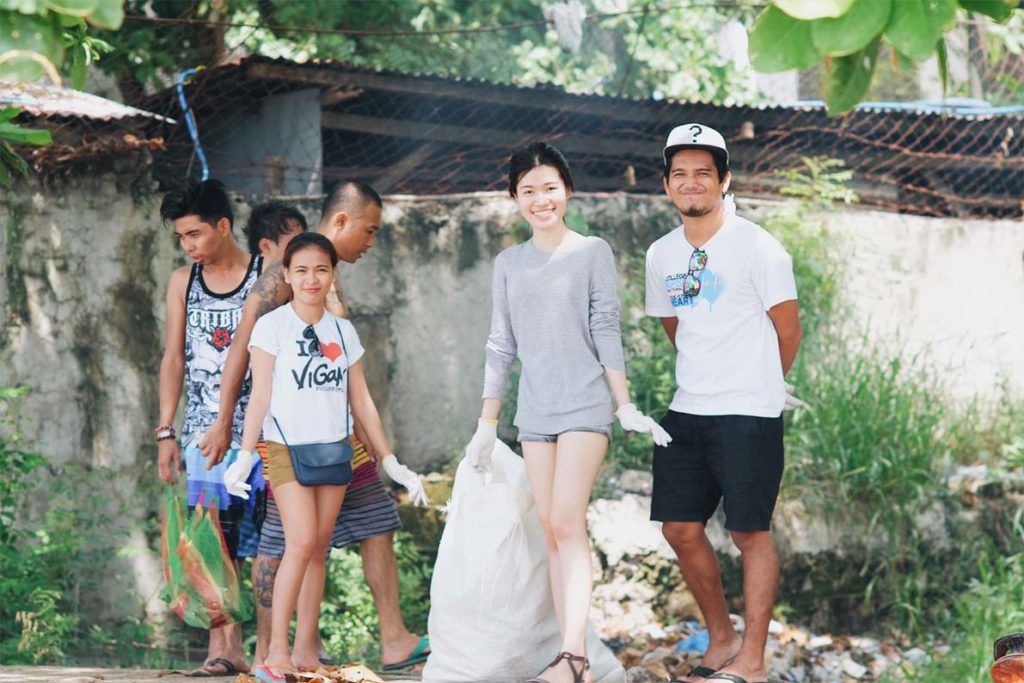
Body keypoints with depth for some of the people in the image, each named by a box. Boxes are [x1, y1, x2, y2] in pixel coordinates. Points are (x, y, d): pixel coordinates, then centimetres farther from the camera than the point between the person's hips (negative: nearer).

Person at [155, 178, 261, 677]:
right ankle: (225, 643, -8)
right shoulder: (183, 282, 12)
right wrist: (165, 431, 8)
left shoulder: (266, 276, 0)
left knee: (264, 536, -3)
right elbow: (174, 359, 14)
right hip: (204, 426, 3)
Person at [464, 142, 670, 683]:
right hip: (534, 411, 5)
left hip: (585, 406, -5)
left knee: (567, 522, -16)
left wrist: (626, 408, -5)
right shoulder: (508, 264, 11)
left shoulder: (593, 253, 0)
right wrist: (486, 425, 12)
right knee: (551, 531, 1)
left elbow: (606, 334, -2)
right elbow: (501, 347, 13)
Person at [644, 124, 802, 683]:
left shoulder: (757, 247, -8)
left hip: (749, 413, -6)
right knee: (680, 528, 7)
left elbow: (788, 331, -1)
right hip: (687, 411, 6)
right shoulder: (661, 255, 9)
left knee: (749, 532, -3)